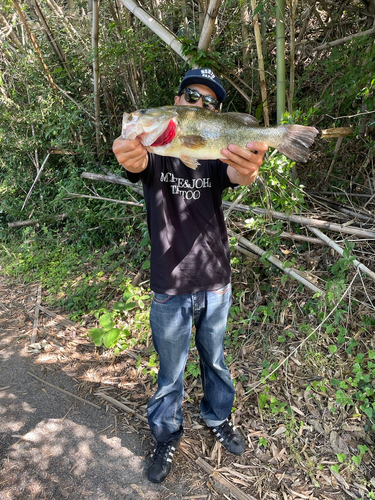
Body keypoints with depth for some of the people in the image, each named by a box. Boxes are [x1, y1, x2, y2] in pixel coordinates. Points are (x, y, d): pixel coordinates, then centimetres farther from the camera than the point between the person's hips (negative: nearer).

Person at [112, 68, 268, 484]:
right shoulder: (157, 150, -6)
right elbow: (138, 164, -29)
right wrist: (130, 158, -55)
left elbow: (235, 175, -23)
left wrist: (248, 169, -49)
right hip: (171, 290, -2)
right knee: (170, 372, 15)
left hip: (216, 285, 2)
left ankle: (218, 418, 47)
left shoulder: (216, 154, -1)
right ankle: (166, 434, 40)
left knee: (215, 360, 22)